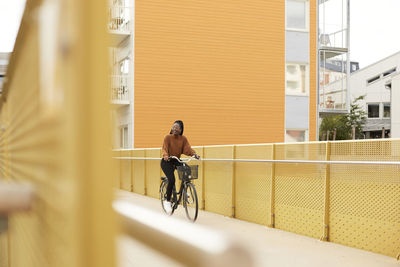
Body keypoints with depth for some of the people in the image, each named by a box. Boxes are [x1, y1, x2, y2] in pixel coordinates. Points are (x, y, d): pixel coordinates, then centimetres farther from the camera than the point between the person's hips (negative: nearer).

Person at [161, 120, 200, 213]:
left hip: (177, 161, 4)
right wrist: (165, 155, -40)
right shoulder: (168, 137, -9)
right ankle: (167, 201, -6)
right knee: (171, 179, -23)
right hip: (167, 161, -4)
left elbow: (188, 148, -11)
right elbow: (164, 148, -20)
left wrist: (194, 154, -30)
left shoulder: (183, 138, 0)